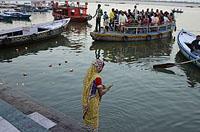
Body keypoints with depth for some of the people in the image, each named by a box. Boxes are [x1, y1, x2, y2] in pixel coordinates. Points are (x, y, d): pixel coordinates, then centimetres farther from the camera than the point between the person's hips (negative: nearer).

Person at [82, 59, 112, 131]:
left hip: (86, 101, 7)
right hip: (93, 102, -7)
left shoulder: (88, 75, -2)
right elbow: (101, 93, -19)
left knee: (87, 117, 24)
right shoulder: (97, 78, -25)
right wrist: (107, 89, -1)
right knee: (93, 119, 13)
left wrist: (101, 86, 10)